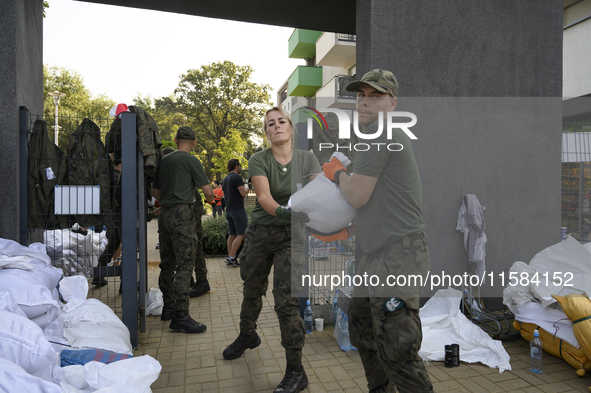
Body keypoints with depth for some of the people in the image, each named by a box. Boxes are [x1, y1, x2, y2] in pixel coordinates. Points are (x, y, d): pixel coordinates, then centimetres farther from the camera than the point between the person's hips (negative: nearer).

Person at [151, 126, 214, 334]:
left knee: (167, 263, 13)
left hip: (164, 214, 8)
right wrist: (210, 199, 17)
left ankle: (168, 307, 24)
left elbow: (155, 191, 21)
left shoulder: (164, 160, 14)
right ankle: (180, 315, -8)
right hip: (182, 214, -7)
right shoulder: (191, 161, -5)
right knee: (185, 264, -7)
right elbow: (208, 192, -6)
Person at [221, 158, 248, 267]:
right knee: (240, 234, -5)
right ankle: (231, 258, -8)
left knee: (232, 234, 12)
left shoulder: (225, 179, 15)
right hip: (238, 209, -9)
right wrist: (246, 187, 4)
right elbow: (243, 193, -17)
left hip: (228, 209, 9)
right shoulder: (237, 177, -12)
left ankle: (230, 257, 15)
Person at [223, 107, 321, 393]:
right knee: (251, 290, 19)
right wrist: (283, 211, -42)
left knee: (286, 300, -8)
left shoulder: (307, 159, -3)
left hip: (291, 235, -2)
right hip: (260, 231, 2)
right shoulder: (259, 160, -6)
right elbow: (263, 196, -21)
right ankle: (247, 336, 49)